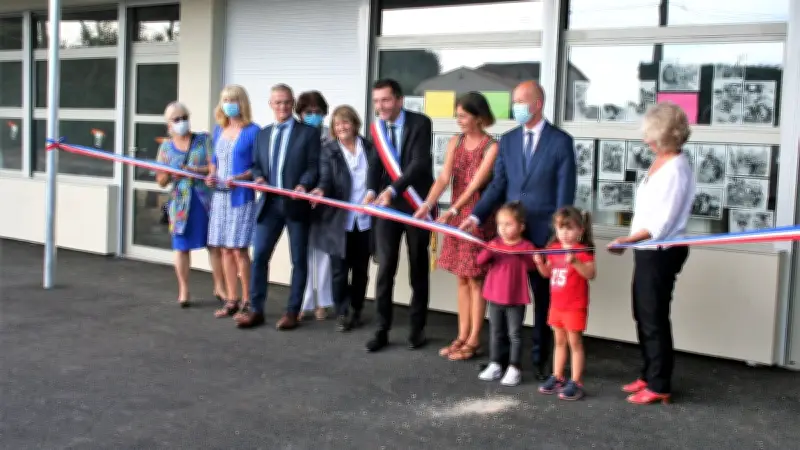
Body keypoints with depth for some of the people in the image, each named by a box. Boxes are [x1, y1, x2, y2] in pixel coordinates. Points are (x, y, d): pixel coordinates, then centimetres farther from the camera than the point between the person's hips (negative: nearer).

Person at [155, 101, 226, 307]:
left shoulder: (204, 140, 4)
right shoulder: (166, 147, 9)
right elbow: (160, 181, 10)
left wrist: (193, 170, -20)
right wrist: (167, 175, -13)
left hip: (206, 200, -1)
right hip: (181, 203, 1)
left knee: (215, 244, 1)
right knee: (182, 247, 3)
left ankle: (220, 287, 10)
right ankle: (183, 291, 13)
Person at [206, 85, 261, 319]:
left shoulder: (253, 130, -7)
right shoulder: (219, 129, 13)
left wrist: (239, 178, -21)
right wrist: (211, 175, 2)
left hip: (241, 196, -6)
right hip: (220, 195, 6)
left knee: (239, 248, -8)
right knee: (225, 249, 8)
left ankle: (247, 301, 3)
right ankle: (231, 300, 16)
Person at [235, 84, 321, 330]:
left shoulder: (309, 132, 0)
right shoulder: (263, 134, 16)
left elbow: (314, 166, -7)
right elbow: (256, 165, 18)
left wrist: (304, 185, -24)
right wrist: (259, 178, -4)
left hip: (296, 204, -4)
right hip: (269, 203, 4)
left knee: (298, 260, 4)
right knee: (259, 256, 2)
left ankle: (292, 312, 13)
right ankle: (256, 310, 10)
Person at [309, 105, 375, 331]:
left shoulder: (369, 148, 6)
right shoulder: (329, 150, 0)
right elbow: (326, 179, -10)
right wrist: (320, 190, -31)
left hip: (365, 219, 2)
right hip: (339, 220, -2)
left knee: (360, 269, 9)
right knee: (340, 269, 2)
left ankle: (356, 310, 23)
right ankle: (342, 313, 13)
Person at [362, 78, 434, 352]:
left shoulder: (420, 123, -11)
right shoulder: (377, 128, 5)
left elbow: (419, 163, -21)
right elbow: (376, 164, 5)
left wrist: (392, 189, -32)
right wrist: (371, 191, -16)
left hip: (416, 206, -3)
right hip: (387, 205, 3)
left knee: (418, 268, 8)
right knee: (385, 268, 0)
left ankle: (417, 328, 19)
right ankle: (382, 330, 7)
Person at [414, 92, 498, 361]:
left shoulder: (491, 147, -13)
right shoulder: (455, 142, 5)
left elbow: (476, 184, -21)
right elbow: (444, 177, -5)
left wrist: (452, 211, -32)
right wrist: (428, 204, -20)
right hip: (457, 217, 6)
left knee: (475, 279, 1)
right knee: (462, 278, 11)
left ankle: (474, 340, 10)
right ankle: (462, 336, 20)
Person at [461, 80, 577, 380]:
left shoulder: (561, 141, -5)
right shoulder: (507, 140, 8)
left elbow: (565, 192, -6)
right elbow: (498, 185, 7)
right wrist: (476, 216, -6)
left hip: (544, 233, -4)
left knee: (543, 297, 9)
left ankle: (540, 359, 19)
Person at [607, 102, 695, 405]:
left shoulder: (676, 169, -19)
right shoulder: (661, 162, 8)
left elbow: (663, 222, -22)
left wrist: (629, 240, -26)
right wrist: (632, 241, 16)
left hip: (661, 253, -9)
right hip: (648, 250, 9)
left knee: (654, 318, 1)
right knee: (643, 315, 16)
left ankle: (659, 386, 13)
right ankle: (649, 376, 29)